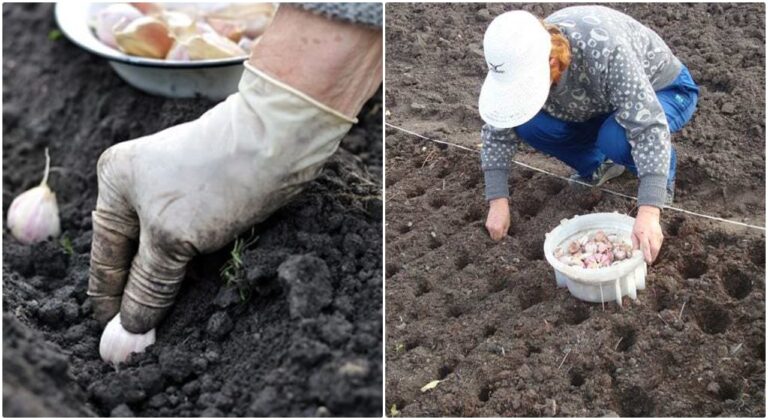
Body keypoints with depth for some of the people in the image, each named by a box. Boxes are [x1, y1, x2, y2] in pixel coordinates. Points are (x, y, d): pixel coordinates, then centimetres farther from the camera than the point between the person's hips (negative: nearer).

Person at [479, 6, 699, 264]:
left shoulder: (606, 50, -40)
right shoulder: (521, 62, -24)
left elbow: (648, 127, -45)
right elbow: (498, 129, -14)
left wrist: (648, 212, -52)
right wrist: (497, 201, -21)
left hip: (665, 90, -5)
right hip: (605, 102, 5)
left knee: (615, 138, -37)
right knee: (528, 124, -19)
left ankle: (662, 178, -4)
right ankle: (596, 166, 7)